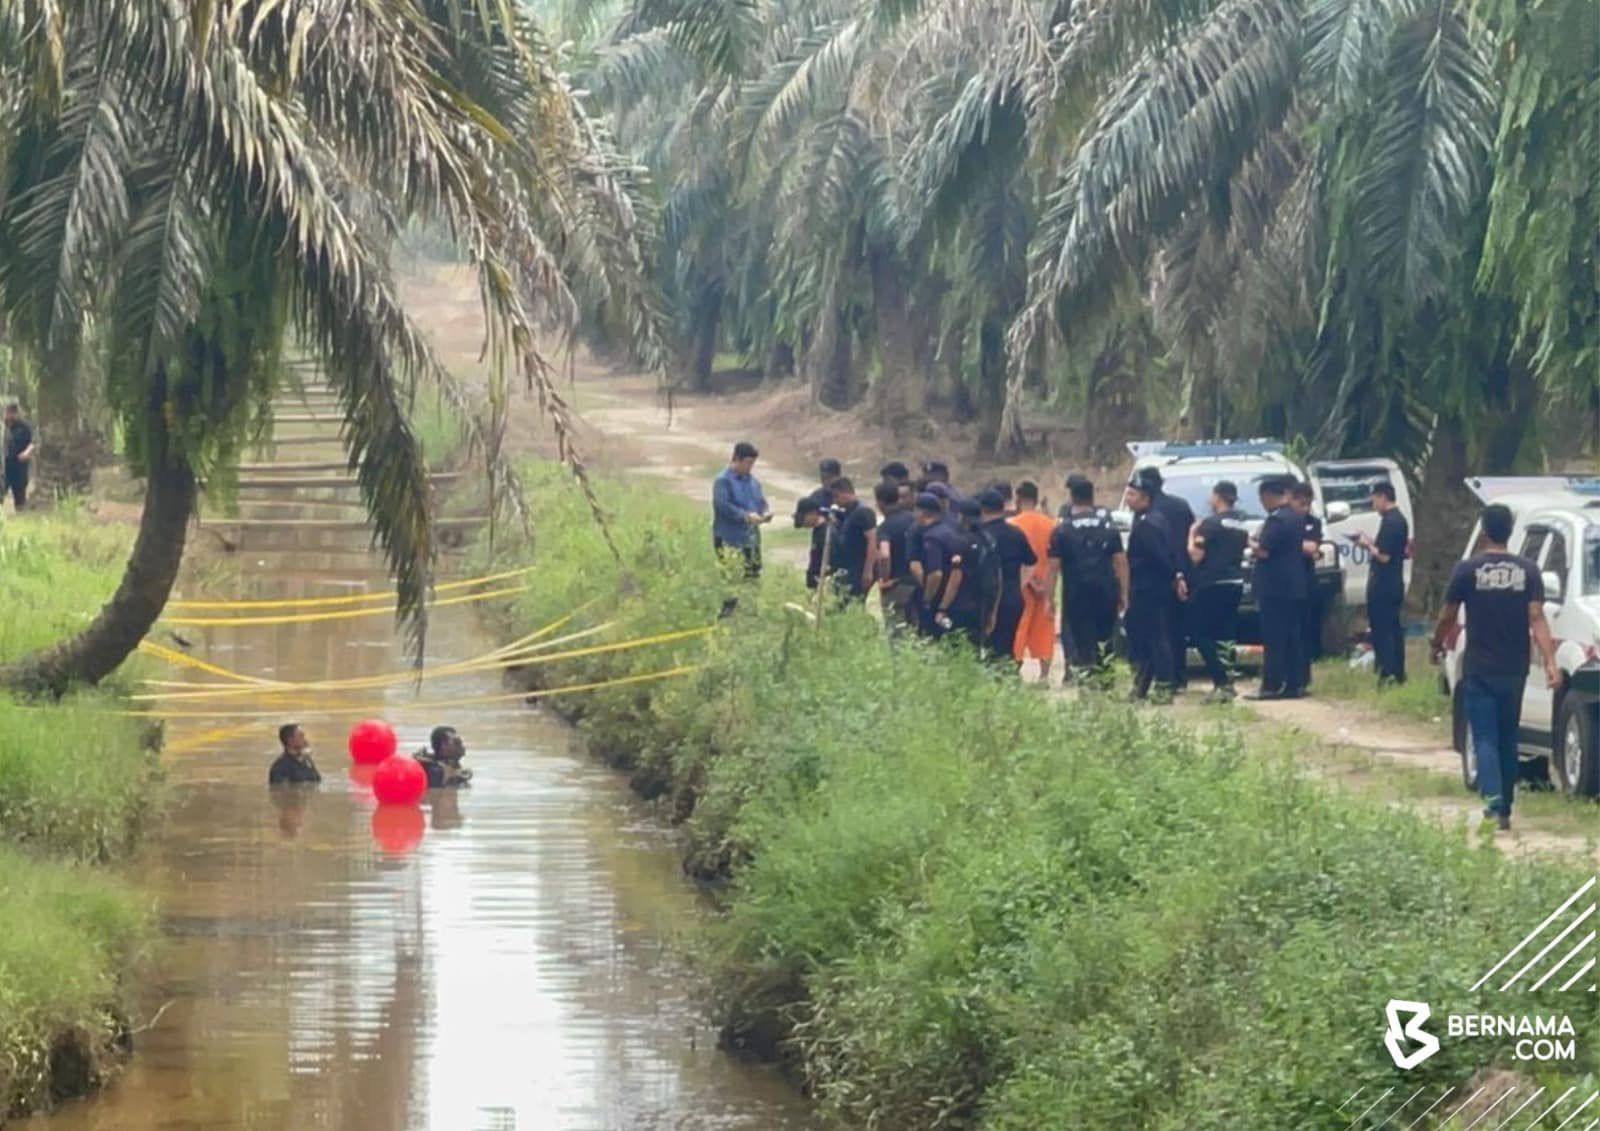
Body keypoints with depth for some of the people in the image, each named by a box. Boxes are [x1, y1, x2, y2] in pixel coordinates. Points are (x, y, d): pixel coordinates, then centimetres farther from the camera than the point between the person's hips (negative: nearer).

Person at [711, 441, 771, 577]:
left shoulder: (753, 481, 16)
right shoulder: (723, 480, -9)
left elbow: (761, 502, 21)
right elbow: (723, 506, -20)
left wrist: (766, 512, -4)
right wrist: (746, 516, -27)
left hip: (751, 539, 8)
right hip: (729, 541, -8)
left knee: (754, 576, 8)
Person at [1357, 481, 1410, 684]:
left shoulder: (1389, 522, -18)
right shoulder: (1400, 520, 13)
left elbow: (1384, 556, -22)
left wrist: (1368, 545, -5)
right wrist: (1373, 543, 14)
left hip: (1382, 586, -10)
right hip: (1395, 585, 10)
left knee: (1381, 629, -8)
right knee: (1394, 629, 14)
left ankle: (1387, 672, -13)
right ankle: (1398, 673, 18)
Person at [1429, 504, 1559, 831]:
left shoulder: (1468, 570, -7)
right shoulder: (1527, 571, 0)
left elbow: (1447, 617, 1)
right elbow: (1537, 619, -8)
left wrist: (1437, 644, 20)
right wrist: (1550, 663, -12)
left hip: (1479, 671, -3)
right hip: (1514, 670, 3)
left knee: (1485, 739, -3)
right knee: (1508, 740, 15)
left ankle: (1494, 802, -22)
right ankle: (1505, 809, 21)